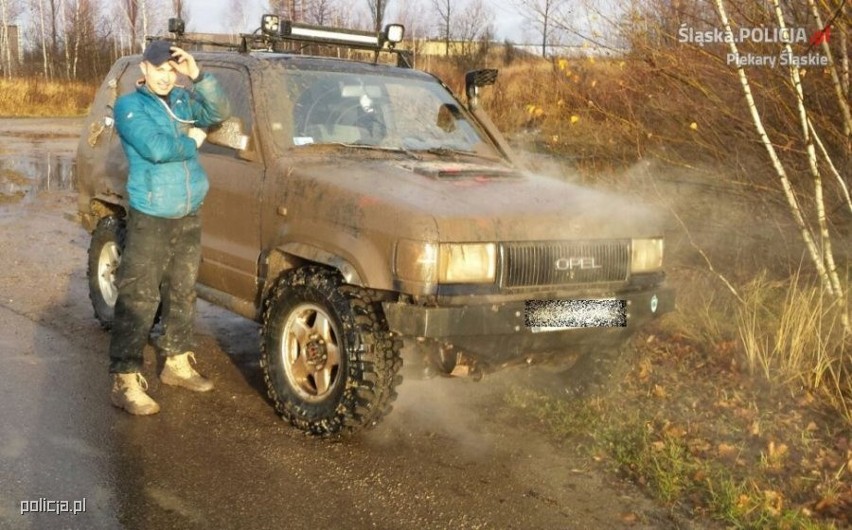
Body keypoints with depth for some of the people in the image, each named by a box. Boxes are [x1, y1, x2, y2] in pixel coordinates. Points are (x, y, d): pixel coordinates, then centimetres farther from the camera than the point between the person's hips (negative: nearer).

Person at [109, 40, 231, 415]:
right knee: (138, 299, -7)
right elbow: (156, 148, -22)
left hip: (189, 216, 6)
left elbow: (220, 112, -5)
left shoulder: (183, 100, 10)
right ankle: (126, 382, -3)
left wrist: (198, 77, -15)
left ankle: (177, 364, 31)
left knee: (182, 294, 16)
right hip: (150, 218, -6)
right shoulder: (129, 106, -8)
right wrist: (191, 141, -7)